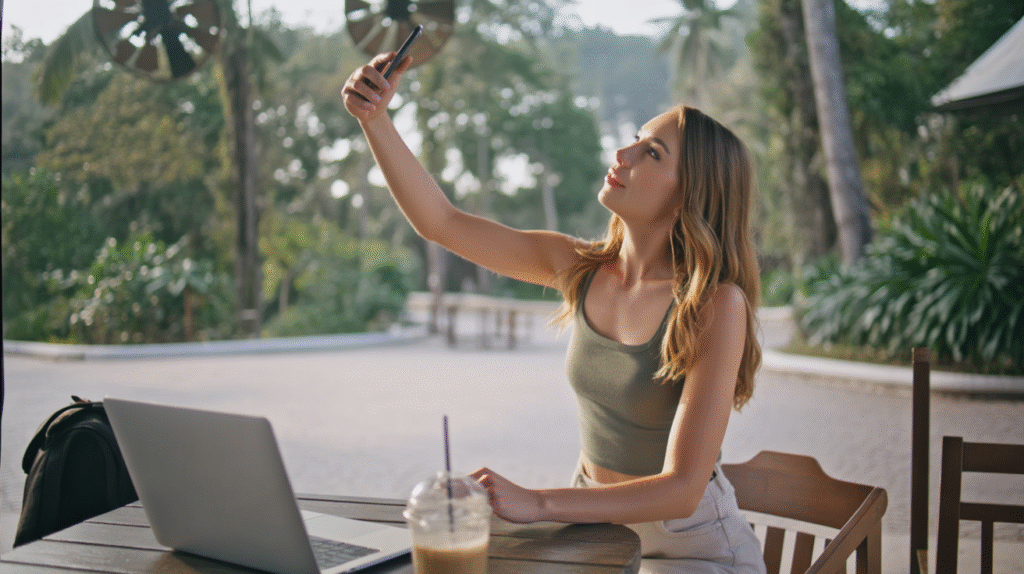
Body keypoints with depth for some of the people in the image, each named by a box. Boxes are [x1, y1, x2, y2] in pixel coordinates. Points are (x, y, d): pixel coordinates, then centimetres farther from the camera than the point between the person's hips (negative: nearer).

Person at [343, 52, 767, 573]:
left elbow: (682, 489, -25)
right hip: (598, 526, 5)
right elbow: (440, 221, -6)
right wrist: (374, 117, -18)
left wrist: (537, 503, -35)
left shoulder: (716, 305, -22)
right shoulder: (580, 267, -6)